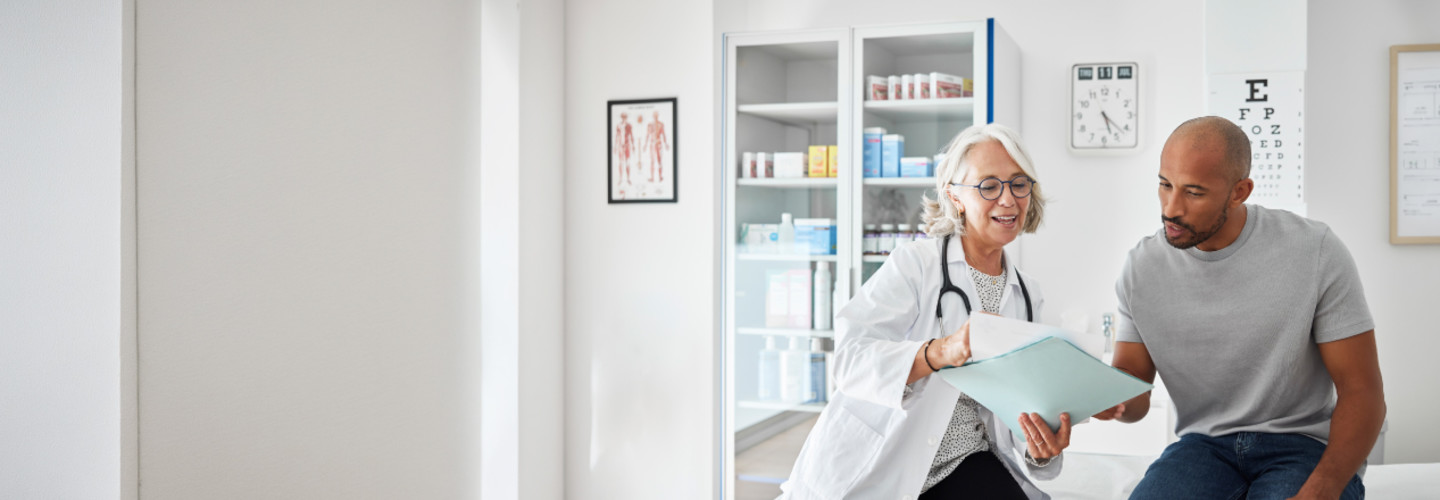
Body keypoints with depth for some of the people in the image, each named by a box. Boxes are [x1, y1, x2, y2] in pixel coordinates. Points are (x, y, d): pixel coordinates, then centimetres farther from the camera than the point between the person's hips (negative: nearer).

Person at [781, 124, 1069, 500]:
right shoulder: (914, 263, -7)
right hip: (875, 468, -2)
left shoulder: (1027, 295, 12)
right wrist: (940, 352, -37)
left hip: (961, 466, 3)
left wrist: (1041, 451, -15)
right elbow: (851, 359, -21)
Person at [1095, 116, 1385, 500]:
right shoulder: (1142, 266, 0)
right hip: (1203, 443, 2)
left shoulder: (1316, 251, -8)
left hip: (1303, 444, -1)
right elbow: (1134, 394, 5)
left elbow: (1361, 391, -7)